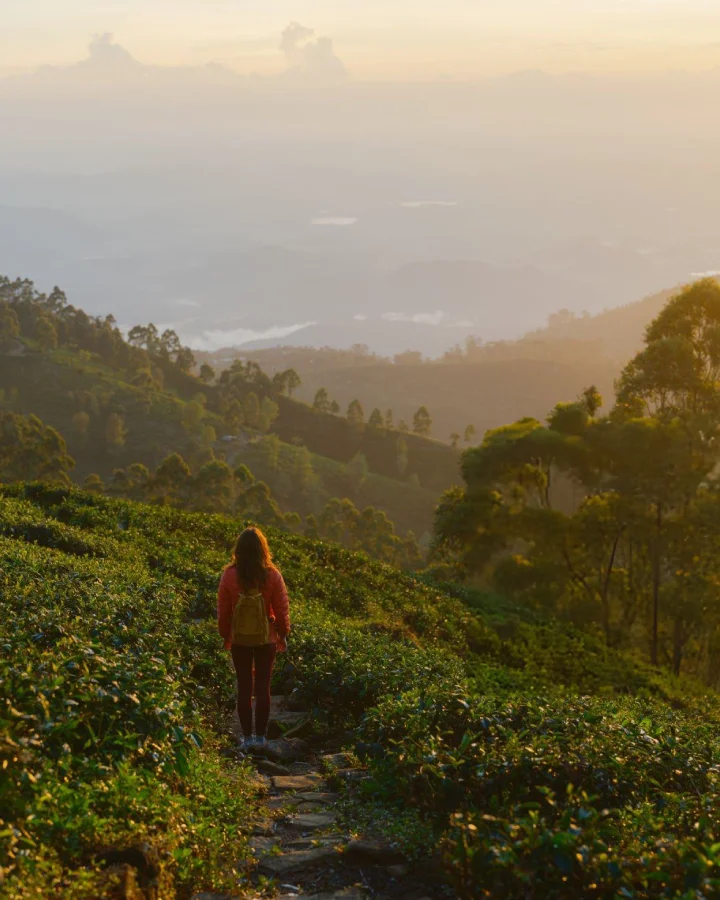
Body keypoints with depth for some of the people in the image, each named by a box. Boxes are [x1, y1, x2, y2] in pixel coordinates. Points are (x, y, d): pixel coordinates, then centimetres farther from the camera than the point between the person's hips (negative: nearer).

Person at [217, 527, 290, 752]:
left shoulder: (230, 576, -11)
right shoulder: (272, 575, -13)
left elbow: (223, 609, -3)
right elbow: (282, 609, -6)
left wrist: (225, 635, 11)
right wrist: (283, 634, 9)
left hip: (239, 640, 0)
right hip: (266, 639, 0)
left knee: (244, 687, 9)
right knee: (263, 687, 9)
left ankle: (247, 737, 12)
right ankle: (260, 736, 13)